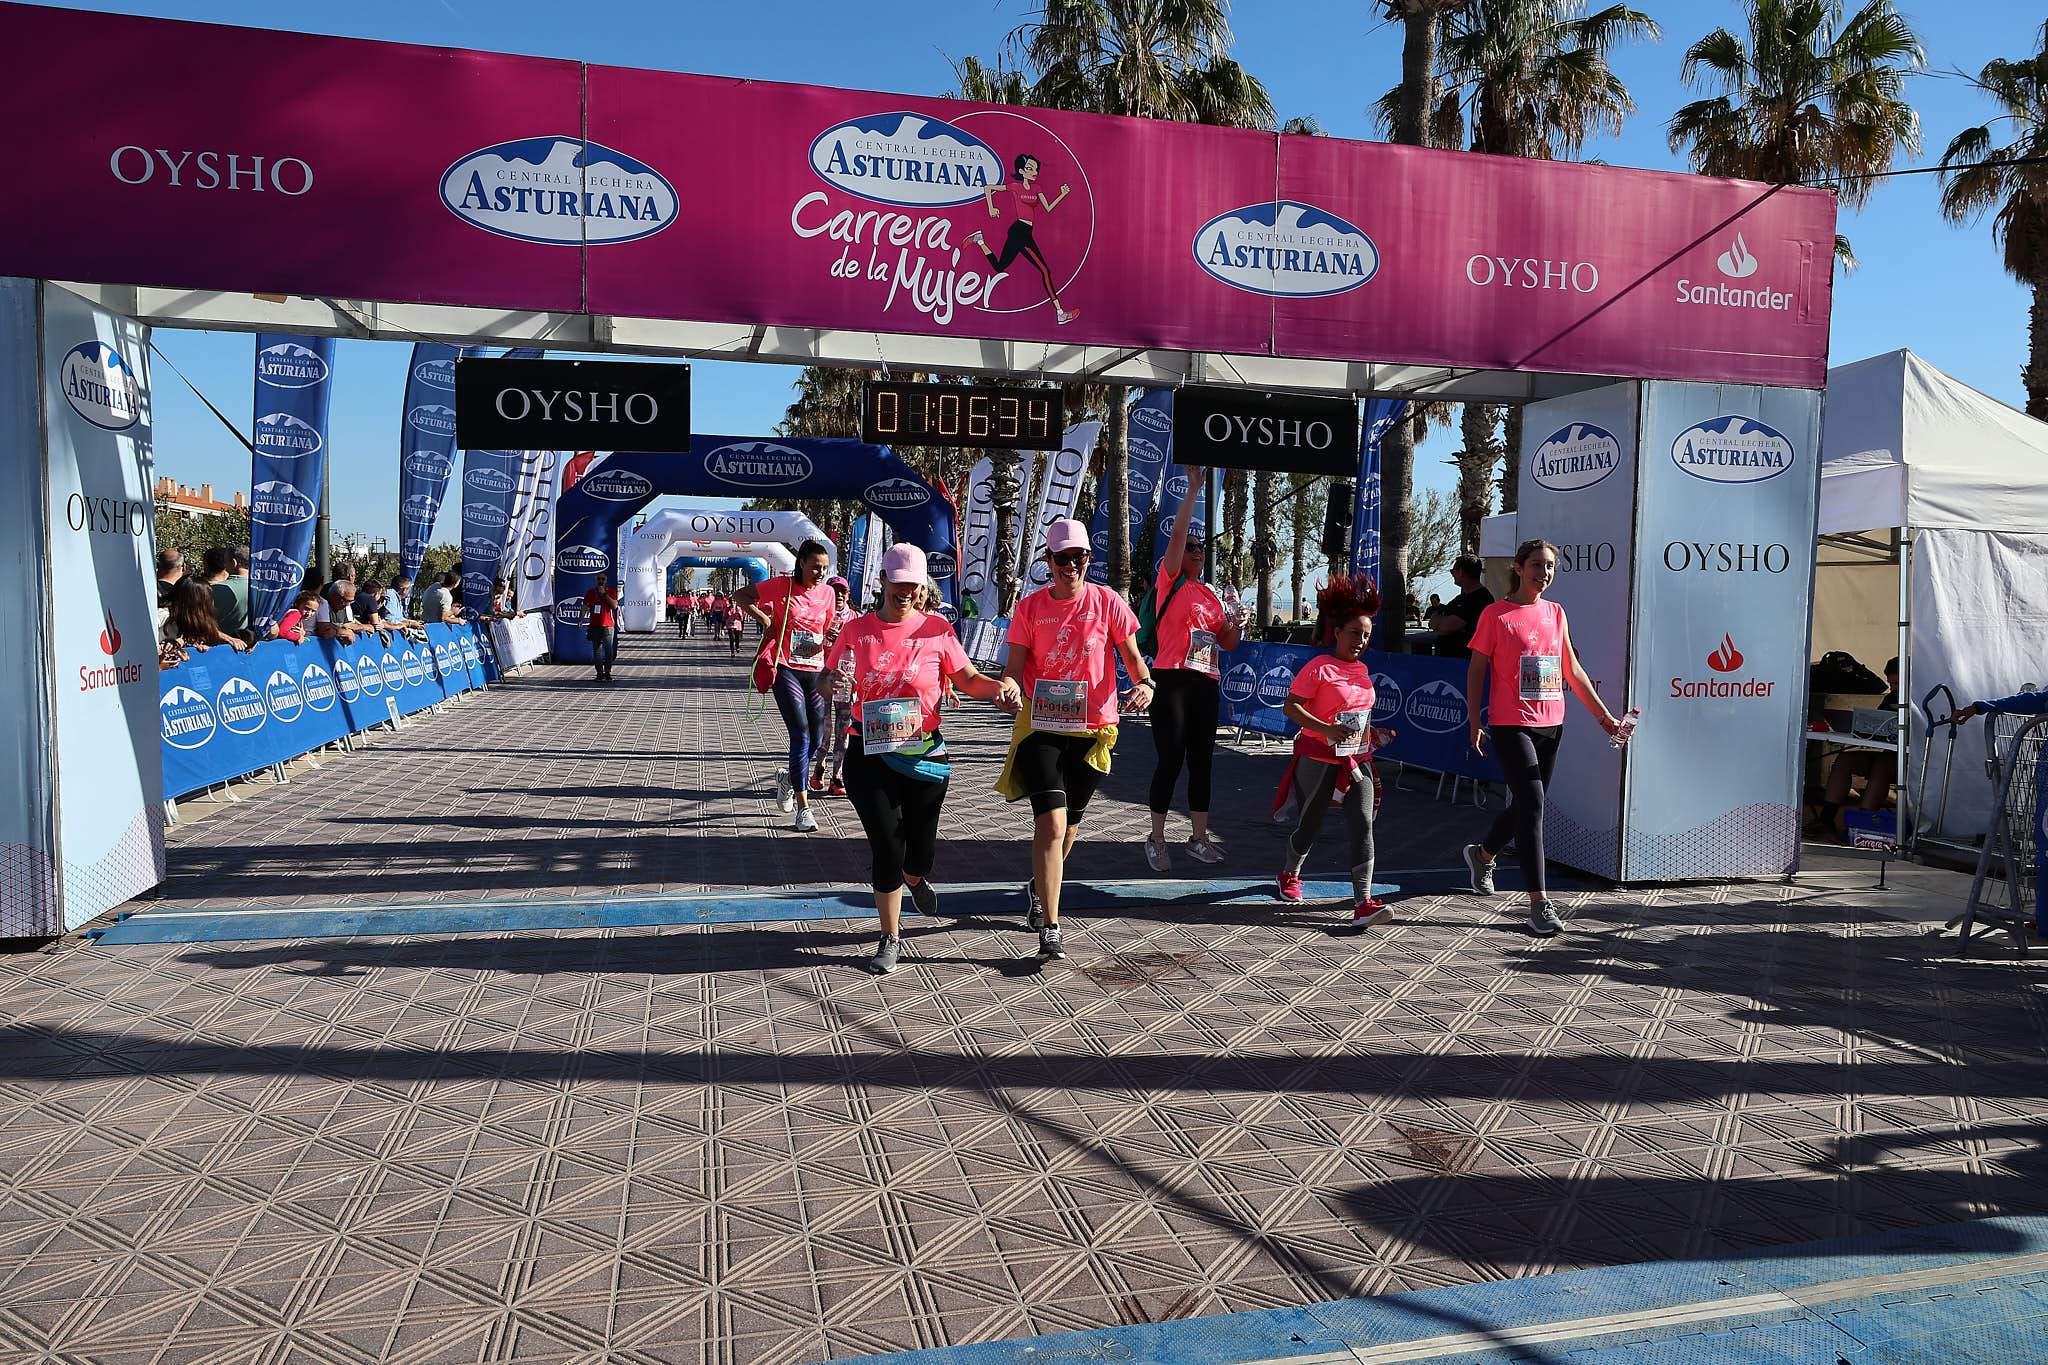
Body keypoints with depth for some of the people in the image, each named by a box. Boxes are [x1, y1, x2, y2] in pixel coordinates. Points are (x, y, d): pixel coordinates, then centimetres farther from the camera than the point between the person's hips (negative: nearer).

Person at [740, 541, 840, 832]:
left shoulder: (827, 593, 8)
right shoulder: (782, 586, -4)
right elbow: (742, 595, 4)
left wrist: (830, 640, -5)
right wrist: (763, 618, -8)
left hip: (815, 671, 5)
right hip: (786, 669, -5)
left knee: (817, 740, 7)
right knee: (801, 734, -13)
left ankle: (788, 777, 38)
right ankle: (803, 807, -8)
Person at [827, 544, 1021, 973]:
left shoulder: (936, 629, 0)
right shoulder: (856, 630, 1)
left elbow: (969, 679, 3)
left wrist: (999, 688, -17)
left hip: (924, 757, 1)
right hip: (868, 757, 0)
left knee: (920, 849, 8)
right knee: (887, 848, -2)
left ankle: (916, 879, 50)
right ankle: (890, 939, 19)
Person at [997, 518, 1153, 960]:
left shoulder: (1106, 601, -1)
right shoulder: (1031, 607, -1)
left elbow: (1131, 654, 2)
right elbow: (1015, 667, -2)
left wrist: (1144, 683, -19)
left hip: (1092, 729, 2)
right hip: (1041, 726, -2)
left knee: (1069, 823, 17)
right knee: (1052, 821, -16)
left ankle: (1039, 888, 46)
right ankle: (1049, 927, -10)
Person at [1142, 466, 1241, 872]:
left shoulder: (1212, 594, 18)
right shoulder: (1169, 581, 1)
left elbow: (1227, 643, 21)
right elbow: (1177, 534, -12)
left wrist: (1235, 627, 0)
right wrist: (1193, 490, -12)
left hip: (1207, 683, 6)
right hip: (1172, 680, -6)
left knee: (1202, 760, 9)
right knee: (1171, 758, -6)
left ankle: (1199, 838, 17)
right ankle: (1157, 840, 3)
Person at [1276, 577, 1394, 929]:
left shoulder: (1362, 670, 11)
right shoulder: (1319, 668, -12)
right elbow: (1291, 706, -15)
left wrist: (1371, 732, 8)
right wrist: (1325, 729, -24)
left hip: (1356, 761, 5)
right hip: (1319, 761, -5)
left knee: (1363, 826, -10)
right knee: (1309, 826, 10)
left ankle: (1363, 903, -14)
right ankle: (1290, 874, 39)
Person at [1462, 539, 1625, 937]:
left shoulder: (1556, 614, 11)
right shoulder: (1496, 614, -4)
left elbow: (1572, 670, 17)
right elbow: (1476, 671, -3)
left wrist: (1603, 715, 15)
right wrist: (1475, 724, -8)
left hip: (1551, 725, 6)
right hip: (1511, 725, -6)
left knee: (1527, 805, 13)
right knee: (1531, 805, -13)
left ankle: (1482, 853, 40)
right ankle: (1538, 902, -10)